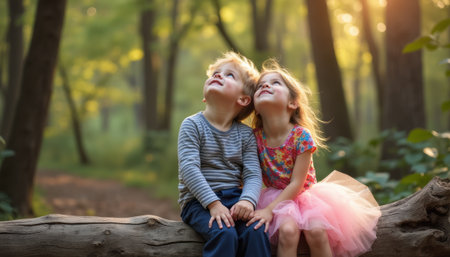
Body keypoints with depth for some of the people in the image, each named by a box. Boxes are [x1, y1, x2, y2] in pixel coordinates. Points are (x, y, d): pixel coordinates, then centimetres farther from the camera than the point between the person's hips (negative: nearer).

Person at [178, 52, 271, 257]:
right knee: (225, 234, -30)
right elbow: (189, 168, -14)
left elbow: (253, 174, -1)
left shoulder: (246, 134, 8)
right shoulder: (192, 125, -3)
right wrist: (213, 204, -24)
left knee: (256, 232, -25)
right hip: (199, 200, -3)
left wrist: (248, 200, -23)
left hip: (234, 198, 3)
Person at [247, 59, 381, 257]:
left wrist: (270, 209, -25)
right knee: (288, 230, -29)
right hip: (276, 195, 1)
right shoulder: (256, 137, -6)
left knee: (316, 231, -27)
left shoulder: (301, 135, -15)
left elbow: (296, 184, -17)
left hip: (304, 194, -1)